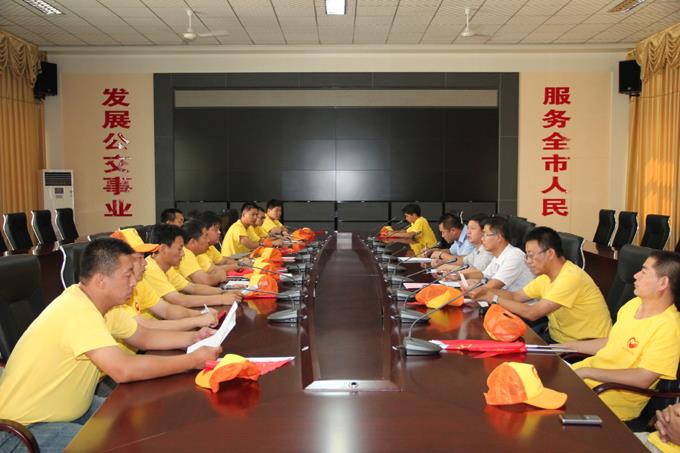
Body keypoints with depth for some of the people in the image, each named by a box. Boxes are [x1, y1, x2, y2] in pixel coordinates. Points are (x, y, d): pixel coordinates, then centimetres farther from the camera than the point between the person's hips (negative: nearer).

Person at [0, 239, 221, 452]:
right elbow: (124, 370, -37)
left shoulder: (99, 303, -1)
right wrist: (193, 360, -29)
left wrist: (192, 337, -5)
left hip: (69, 408, 9)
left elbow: (143, 336, 10)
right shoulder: (77, 310, -29)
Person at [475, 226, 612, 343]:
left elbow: (533, 313, -26)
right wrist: (485, 291, -5)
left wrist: (496, 299, -16)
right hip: (557, 338, 8)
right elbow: (515, 296, 11)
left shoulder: (571, 277, -24)